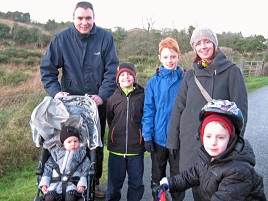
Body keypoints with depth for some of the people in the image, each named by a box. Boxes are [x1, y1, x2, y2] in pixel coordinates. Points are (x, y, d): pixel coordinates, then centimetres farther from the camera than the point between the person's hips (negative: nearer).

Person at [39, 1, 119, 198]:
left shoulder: (105, 37, -8)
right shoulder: (62, 38, -7)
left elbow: (112, 70, -9)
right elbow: (47, 68, -3)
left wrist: (103, 95, -19)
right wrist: (55, 91, -15)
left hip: (97, 102, 1)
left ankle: (95, 182, 33)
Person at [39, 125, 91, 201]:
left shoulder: (82, 154, 15)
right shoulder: (56, 153, 19)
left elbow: (85, 172, 8)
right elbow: (47, 169, 17)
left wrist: (82, 184, -8)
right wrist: (44, 183, 5)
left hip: (72, 184, -2)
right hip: (56, 184, 2)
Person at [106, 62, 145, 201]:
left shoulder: (142, 96, -3)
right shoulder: (113, 98, 1)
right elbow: (110, 121, 10)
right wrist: (119, 133, 9)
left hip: (136, 149, -1)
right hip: (116, 149, 1)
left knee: (136, 183, 13)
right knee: (114, 182, 14)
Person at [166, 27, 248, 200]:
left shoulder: (231, 71, -3)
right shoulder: (191, 74, 7)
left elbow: (240, 108, -5)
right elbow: (178, 108, 8)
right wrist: (173, 139, 5)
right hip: (191, 141, 3)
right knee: (196, 186, 12)